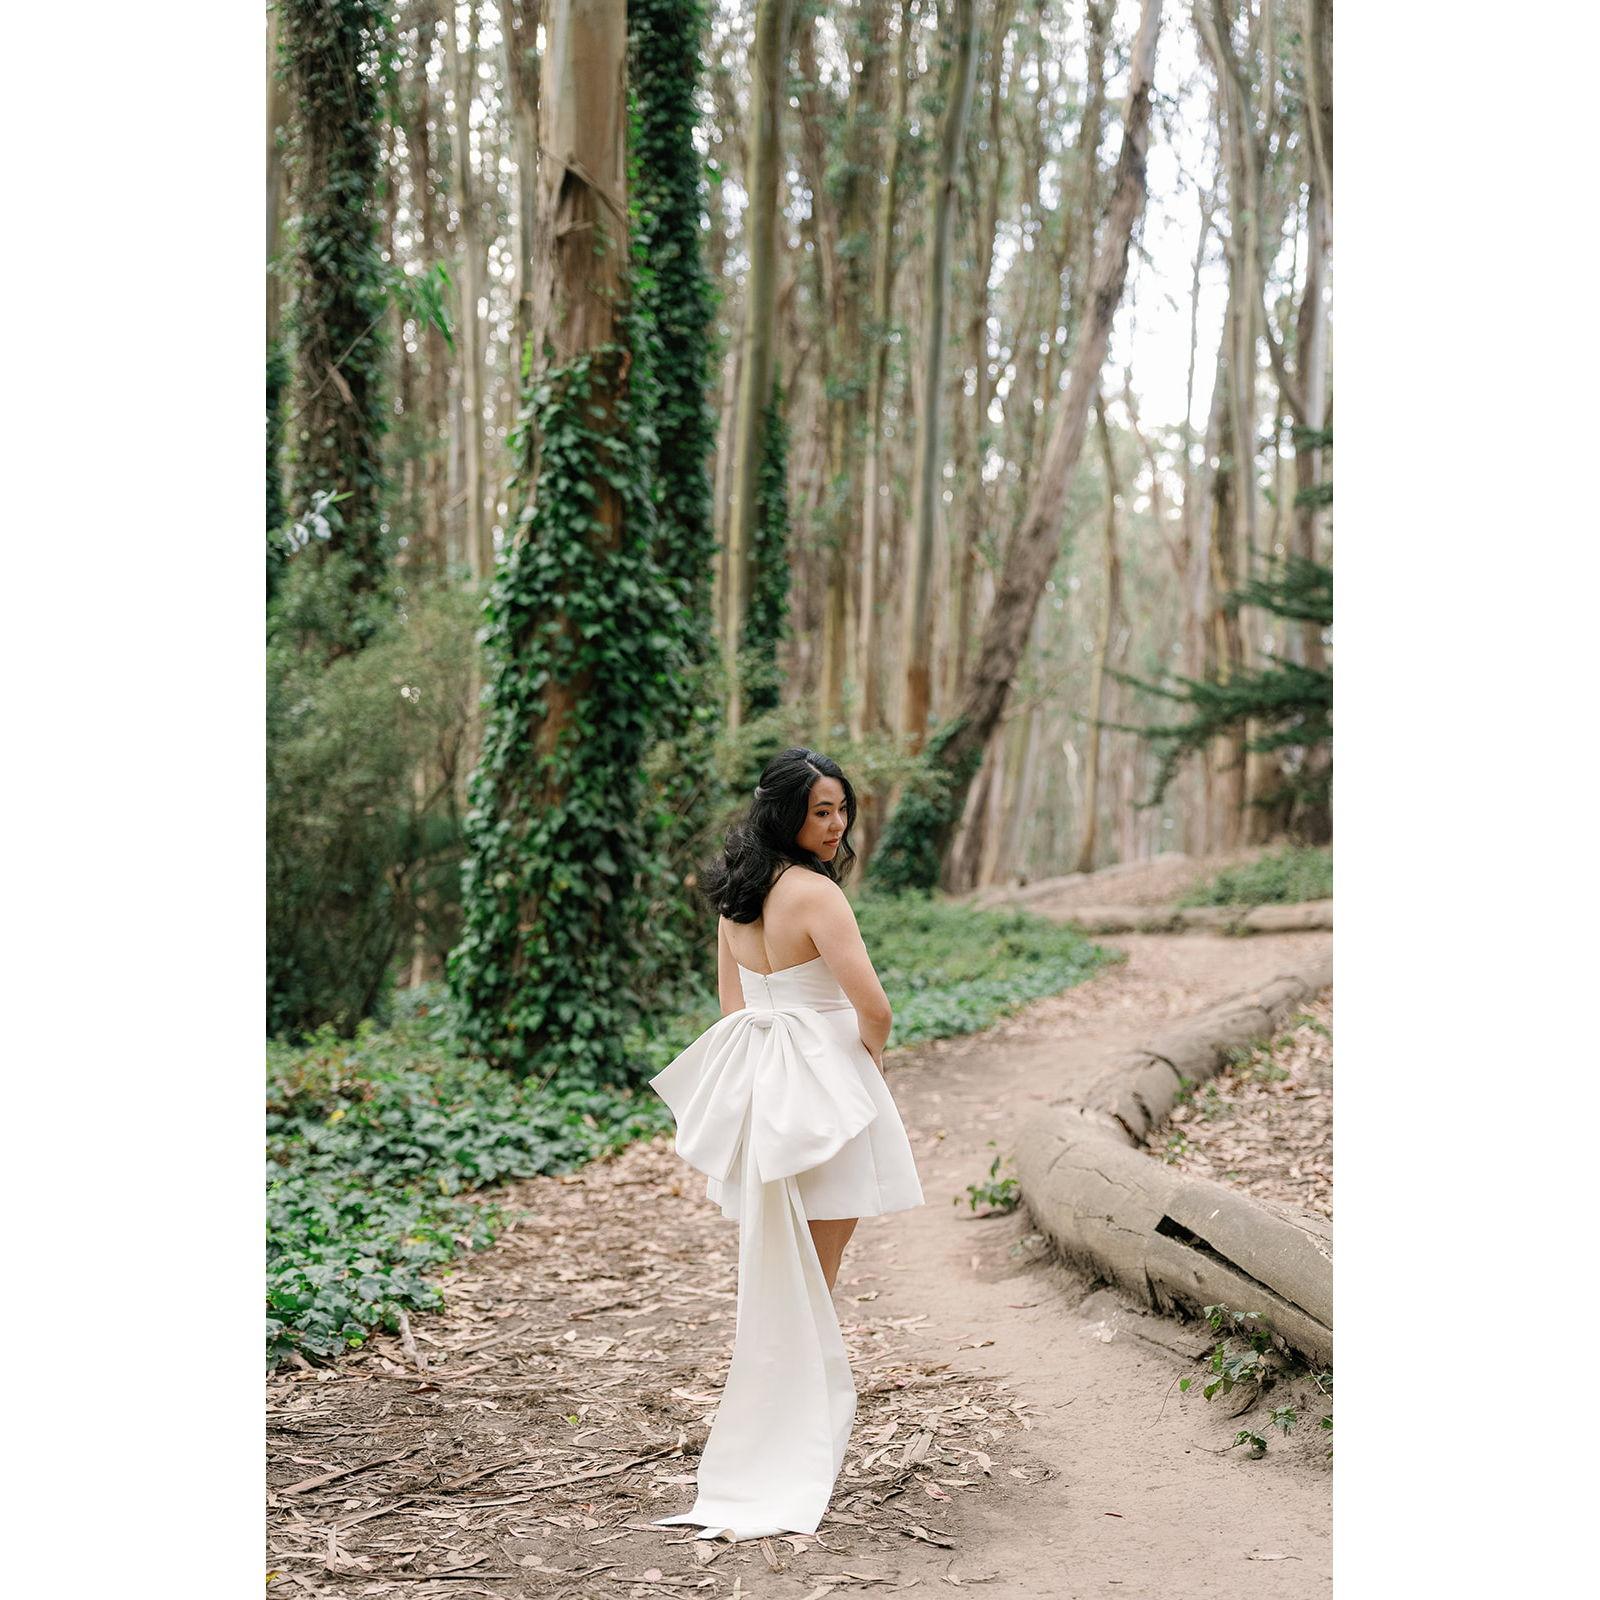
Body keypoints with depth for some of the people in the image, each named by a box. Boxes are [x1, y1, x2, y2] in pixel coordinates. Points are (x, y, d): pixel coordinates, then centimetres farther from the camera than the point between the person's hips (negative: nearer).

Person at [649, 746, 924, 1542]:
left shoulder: (735, 895, 8)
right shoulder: (814, 893, -17)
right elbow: (873, 1006, -20)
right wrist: (871, 1056, 1)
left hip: (757, 1086, 8)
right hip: (823, 1088, -8)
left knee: (769, 1269, 18)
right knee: (813, 1278, 3)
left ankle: (759, 1433, 27)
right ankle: (797, 1443, 11)